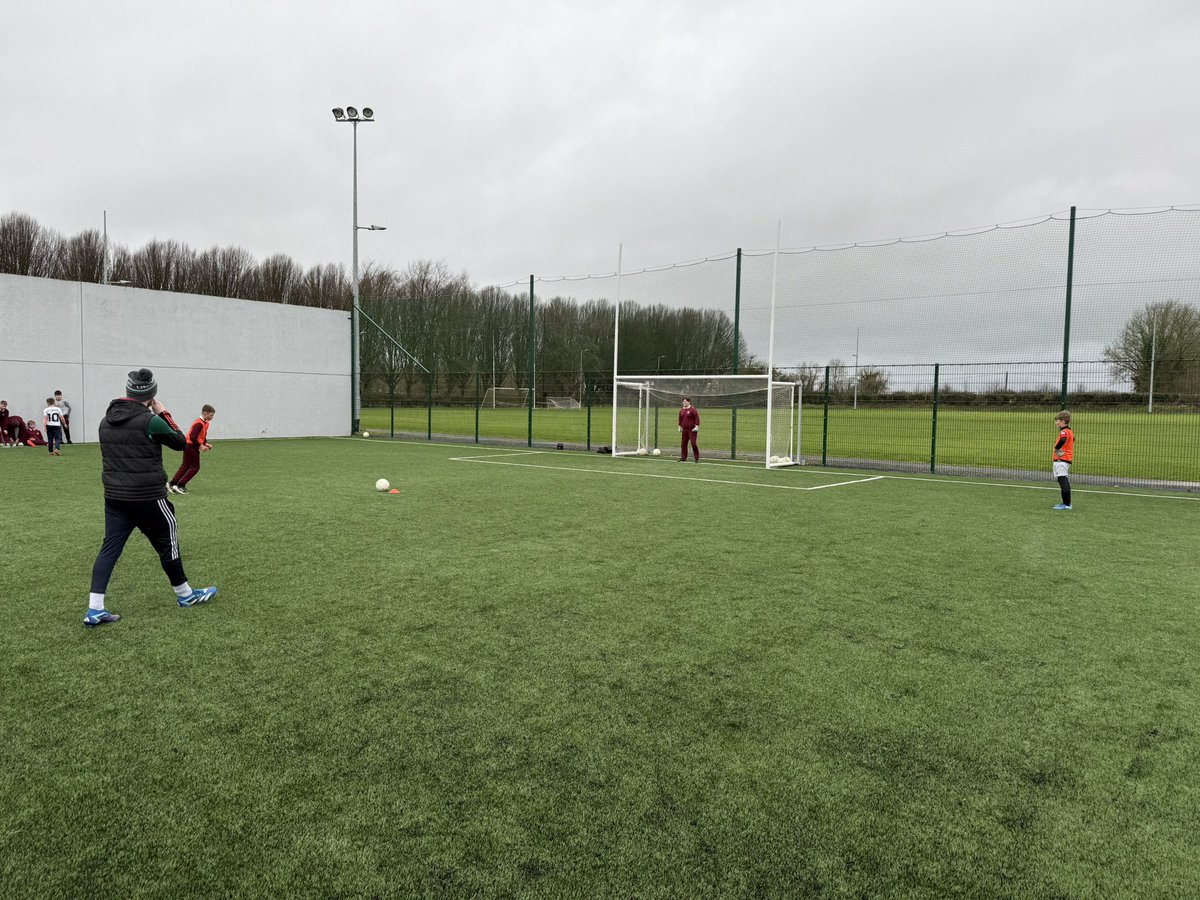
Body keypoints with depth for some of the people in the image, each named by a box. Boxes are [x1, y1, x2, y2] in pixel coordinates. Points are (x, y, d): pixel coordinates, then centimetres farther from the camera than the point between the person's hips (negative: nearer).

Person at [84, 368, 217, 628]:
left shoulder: (107, 420, 6)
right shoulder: (150, 421, -16)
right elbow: (180, 442, -3)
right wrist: (164, 413, 5)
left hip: (114, 497, 6)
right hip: (147, 498, -6)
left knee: (110, 548, 6)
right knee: (167, 543, 10)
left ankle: (94, 610, 1)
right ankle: (185, 594, 25)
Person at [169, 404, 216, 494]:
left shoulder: (205, 423, 11)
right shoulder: (199, 423, -20)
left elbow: (203, 436, 21)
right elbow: (193, 437, -25)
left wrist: (206, 444, 5)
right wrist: (201, 446, -21)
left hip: (189, 446, 10)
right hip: (191, 446, -10)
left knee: (185, 466, 13)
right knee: (195, 467, -4)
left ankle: (171, 484, 16)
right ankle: (180, 486, -2)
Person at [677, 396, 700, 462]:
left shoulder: (693, 409, -7)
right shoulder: (681, 410, 12)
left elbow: (697, 418, -9)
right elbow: (680, 419, 22)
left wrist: (696, 426, -14)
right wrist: (680, 427, 19)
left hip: (692, 429, -6)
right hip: (684, 429, 6)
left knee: (693, 443, -8)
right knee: (684, 443, 5)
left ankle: (697, 458, 2)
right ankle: (683, 457, 14)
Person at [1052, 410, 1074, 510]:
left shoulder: (1064, 432, -14)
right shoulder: (1070, 431, 17)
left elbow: (1063, 440, -36)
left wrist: (1057, 449, -19)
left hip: (1061, 460, -10)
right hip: (1067, 459, 10)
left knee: (1063, 481, -10)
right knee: (1065, 482, 15)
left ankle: (1067, 504, -11)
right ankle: (1066, 503, 23)